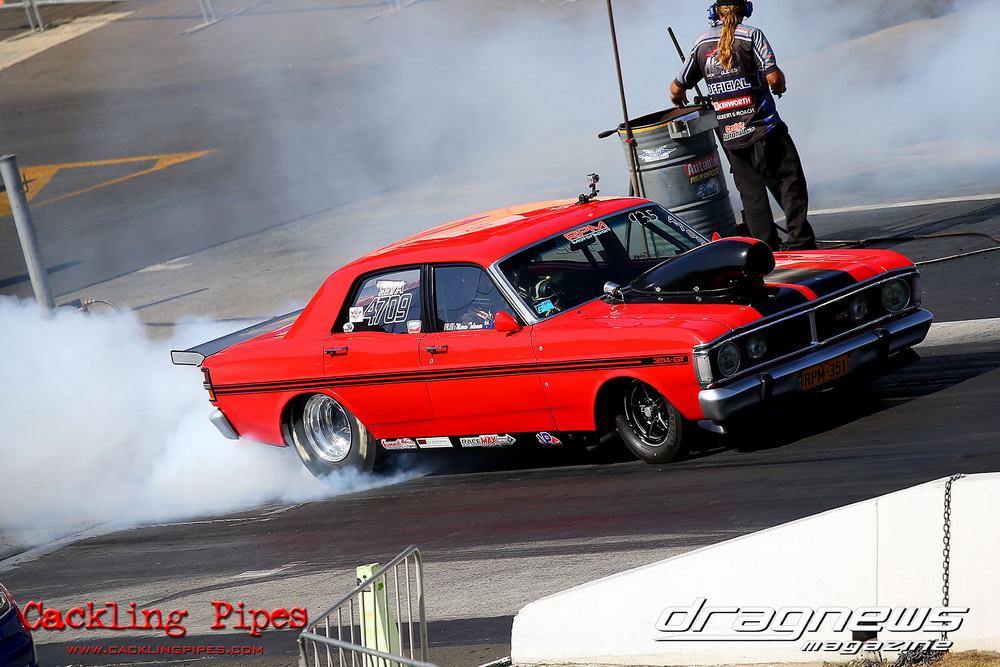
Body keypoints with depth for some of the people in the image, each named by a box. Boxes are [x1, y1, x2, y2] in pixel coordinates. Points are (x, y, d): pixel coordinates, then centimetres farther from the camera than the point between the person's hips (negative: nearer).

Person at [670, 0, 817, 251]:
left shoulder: (702, 44, 8)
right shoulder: (751, 35, -6)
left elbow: (677, 89, 15)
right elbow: (773, 78, -15)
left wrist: (678, 100, 38)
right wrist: (780, 85, 9)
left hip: (729, 136, 4)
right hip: (763, 128, -4)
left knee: (751, 193, 8)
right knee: (789, 183, 0)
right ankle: (799, 242, -9)